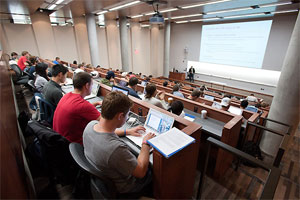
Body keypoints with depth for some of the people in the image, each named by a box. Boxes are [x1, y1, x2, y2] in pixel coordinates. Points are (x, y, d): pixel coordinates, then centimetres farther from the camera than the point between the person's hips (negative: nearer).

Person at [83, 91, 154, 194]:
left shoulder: (91, 125, -20)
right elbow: (141, 172, -26)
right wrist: (146, 143, -17)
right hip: (122, 188, -6)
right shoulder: (116, 148, -44)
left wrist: (127, 132, 4)